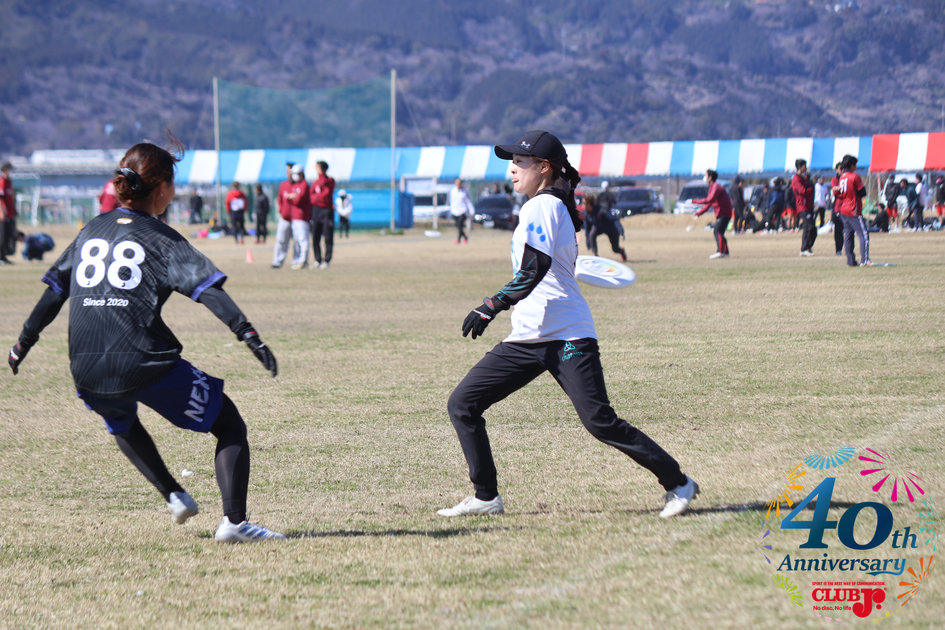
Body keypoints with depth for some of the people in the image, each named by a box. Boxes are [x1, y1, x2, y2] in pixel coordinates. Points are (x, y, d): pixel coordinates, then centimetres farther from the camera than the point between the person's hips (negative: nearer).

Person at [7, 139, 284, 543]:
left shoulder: (91, 231, 16)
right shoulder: (162, 239, 1)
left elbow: (54, 292, 19)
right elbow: (208, 290, -12)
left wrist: (23, 343, 30)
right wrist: (249, 335, -18)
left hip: (87, 370, 5)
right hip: (145, 363, -5)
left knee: (122, 423, 39)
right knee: (230, 426, 5)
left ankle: (173, 495, 27)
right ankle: (234, 521, -9)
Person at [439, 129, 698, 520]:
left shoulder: (540, 207, -10)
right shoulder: (559, 208, 17)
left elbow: (534, 271, -24)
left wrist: (490, 308, -27)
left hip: (567, 338, -10)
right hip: (527, 338, 10)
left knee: (600, 422, -12)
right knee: (462, 405, 3)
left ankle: (678, 484, 0)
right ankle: (486, 498, 7)